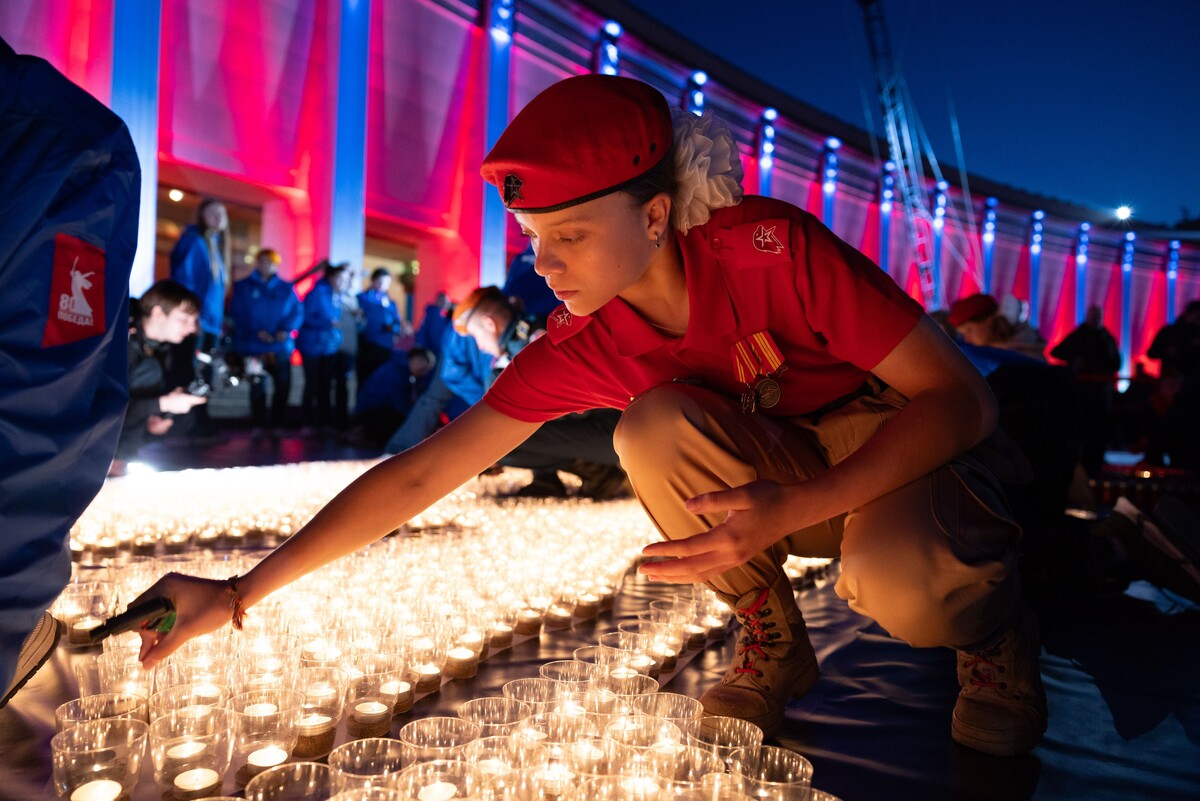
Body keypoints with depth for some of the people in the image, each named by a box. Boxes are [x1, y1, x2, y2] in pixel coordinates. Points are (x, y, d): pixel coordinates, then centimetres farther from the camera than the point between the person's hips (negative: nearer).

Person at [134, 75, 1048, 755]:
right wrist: (241, 593, -19)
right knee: (656, 427, -27)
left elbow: (961, 397, -25)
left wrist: (791, 509, -37)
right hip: (791, 465, 4)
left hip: (919, 451, -3)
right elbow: (422, 473, -16)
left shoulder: (771, 247, -29)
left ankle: (992, 633, 2)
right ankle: (771, 641, -2)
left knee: (893, 575, -38)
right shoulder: (583, 348, -16)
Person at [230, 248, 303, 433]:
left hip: (281, 345, 2)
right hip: (253, 346, -2)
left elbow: (297, 311, 4)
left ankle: (277, 421, 10)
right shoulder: (243, 287, 7)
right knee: (257, 386, -1)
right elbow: (238, 313, -3)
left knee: (283, 384, -3)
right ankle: (260, 423, 8)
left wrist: (286, 329, -14)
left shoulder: (286, 288, 13)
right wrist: (257, 331, -16)